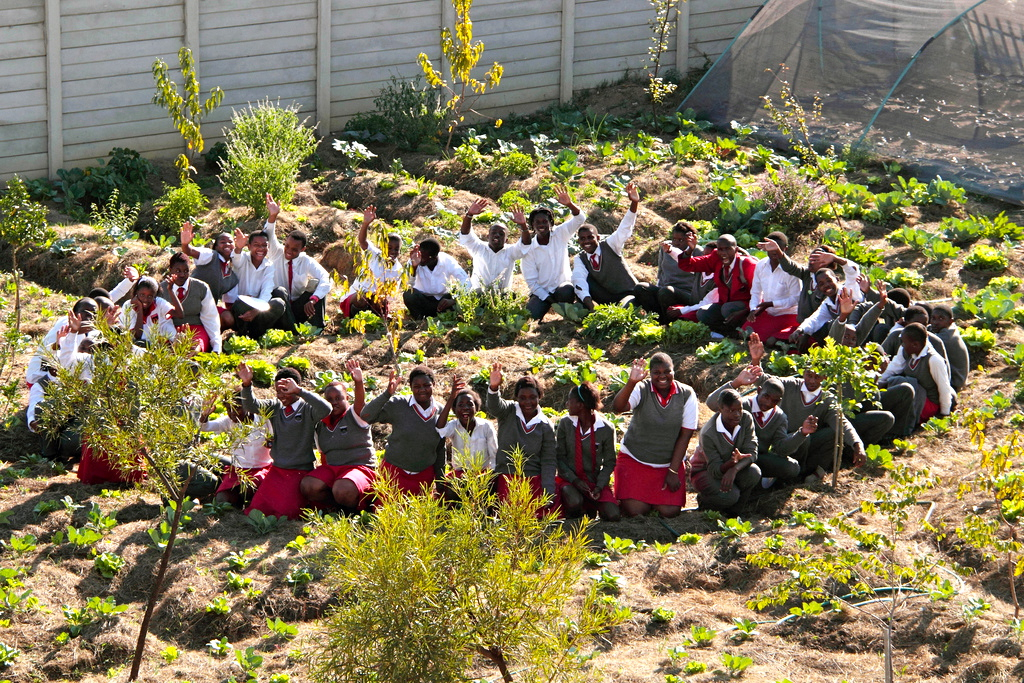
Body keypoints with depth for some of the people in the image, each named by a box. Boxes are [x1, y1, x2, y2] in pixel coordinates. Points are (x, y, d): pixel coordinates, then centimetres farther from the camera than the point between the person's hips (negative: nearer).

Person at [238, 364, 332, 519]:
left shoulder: (307, 409, -11)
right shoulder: (275, 407, 4)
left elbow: (326, 409, -32)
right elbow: (252, 406, -8)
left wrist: (299, 391, -39)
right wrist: (247, 385, -28)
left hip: (301, 471, -5)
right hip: (277, 470, 5)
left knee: (286, 512, -13)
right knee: (257, 509, -2)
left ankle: (307, 501, 17)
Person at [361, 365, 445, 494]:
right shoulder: (398, 405, -11)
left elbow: (440, 450, 9)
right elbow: (366, 416, -19)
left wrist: (440, 480, 11)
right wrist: (387, 394, -27)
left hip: (425, 475, 3)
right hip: (394, 472, -3)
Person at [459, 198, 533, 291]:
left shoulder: (510, 251, 8)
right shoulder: (479, 248, 8)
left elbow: (526, 244, -7)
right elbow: (465, 235, -5)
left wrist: (523, 225, -25)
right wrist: (469, 215, -21)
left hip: (503, 294, 0)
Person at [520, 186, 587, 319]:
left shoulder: (560, 234, -2)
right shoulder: (529, 248, -6)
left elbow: (580, 219, -15)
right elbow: (531, 281, -5)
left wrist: (569, 204, -36)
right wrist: (548, 299, -15)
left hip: (563, 285, 0)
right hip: (542, 292, 0)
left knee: (566, 291, -36)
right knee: (530, 315, -27)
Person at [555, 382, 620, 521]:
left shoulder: (606, 429, -7)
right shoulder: (565, 424, -3)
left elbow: (609, 463, 0)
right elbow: (559, 457, 0)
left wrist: (599, 487, -14)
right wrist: (574, 480, -14)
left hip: (595, 479, 1)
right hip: (569, 478, -1)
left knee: (613, 515, -20)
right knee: (574, 504, -35)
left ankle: (593, 504, 12)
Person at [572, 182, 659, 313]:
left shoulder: (609, 245, -3)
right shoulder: (580, 259, 2)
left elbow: (625, 229, -18)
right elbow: (579, 281, -16)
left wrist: (634, 203, -35)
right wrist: (590, 305, -35)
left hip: (630, 294, -2)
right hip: (608, 300, 2)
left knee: (640, 288, -37)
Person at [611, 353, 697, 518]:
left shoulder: (687, 395, -9)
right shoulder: (641, 390, -14)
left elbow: (685, 436, -6)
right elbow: (617, 408, -33)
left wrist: (673, 471, -8)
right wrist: (631, 382, -49)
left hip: (669, 463, 1)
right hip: (634, 459, -1)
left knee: (669, 512, -13)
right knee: (634, 511, -15)